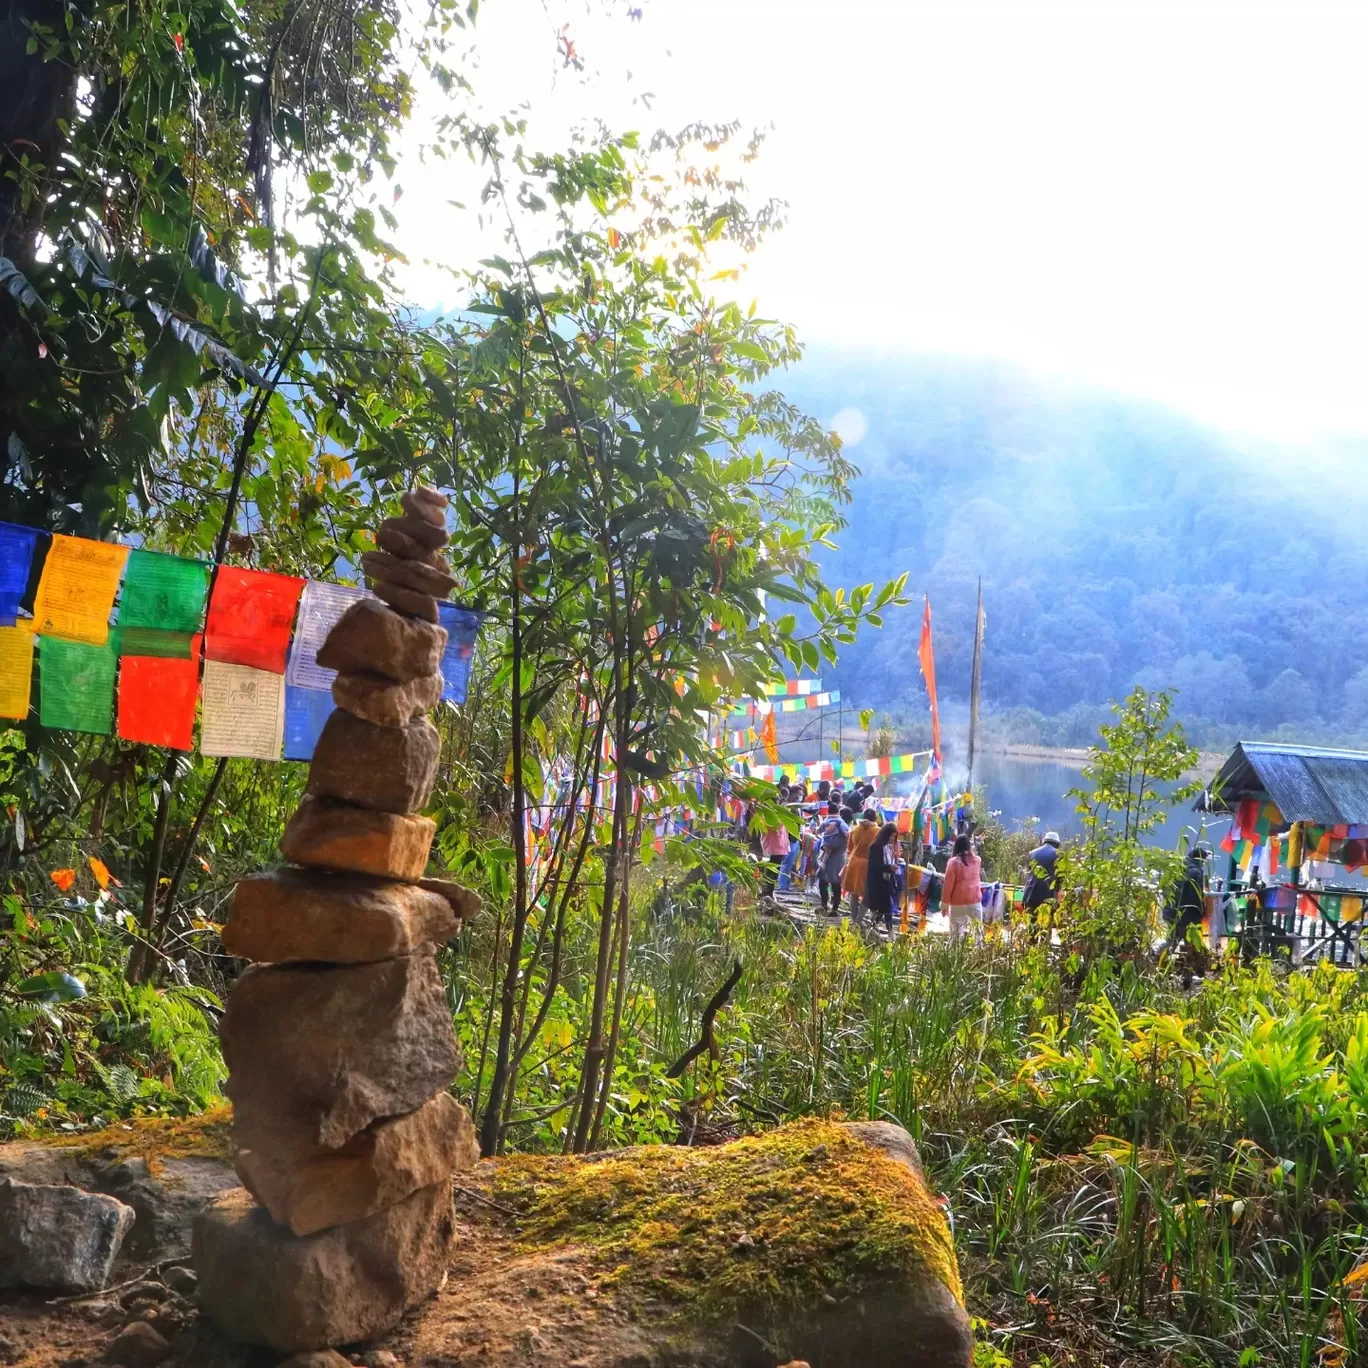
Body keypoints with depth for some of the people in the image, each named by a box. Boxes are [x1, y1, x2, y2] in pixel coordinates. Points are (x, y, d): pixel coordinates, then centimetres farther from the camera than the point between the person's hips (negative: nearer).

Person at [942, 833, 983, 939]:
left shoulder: (953, 862, -7)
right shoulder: (977, 860, 3)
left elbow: (948, 885, -7)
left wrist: (945, 904, 0)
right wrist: (971, 851, 29)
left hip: (958, 903, -3)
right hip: (975, 901, 3)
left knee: (956, 933, 0)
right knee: (977, 932, 5)